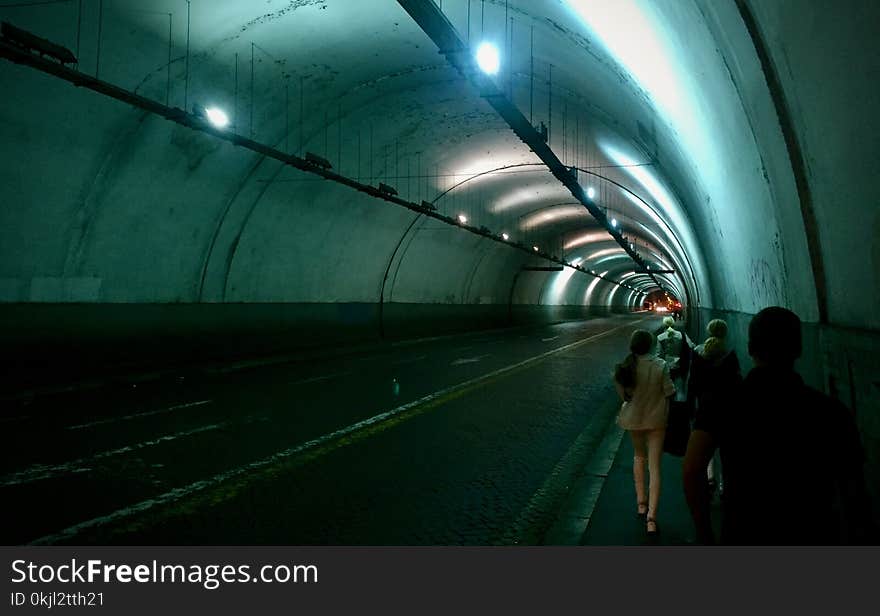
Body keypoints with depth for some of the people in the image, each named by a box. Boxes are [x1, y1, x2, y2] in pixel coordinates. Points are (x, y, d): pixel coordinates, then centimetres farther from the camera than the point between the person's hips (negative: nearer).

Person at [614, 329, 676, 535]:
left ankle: (641, 503, 29)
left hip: (633, 419, 2)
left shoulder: (625, 366, -13)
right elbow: (669, 392, -11)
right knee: (654, 467, 3)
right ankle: (651, 516, -3)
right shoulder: (660, 365, -17)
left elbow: (623, 394, -5)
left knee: (639, 457, 26)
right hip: (656, 419, -2)